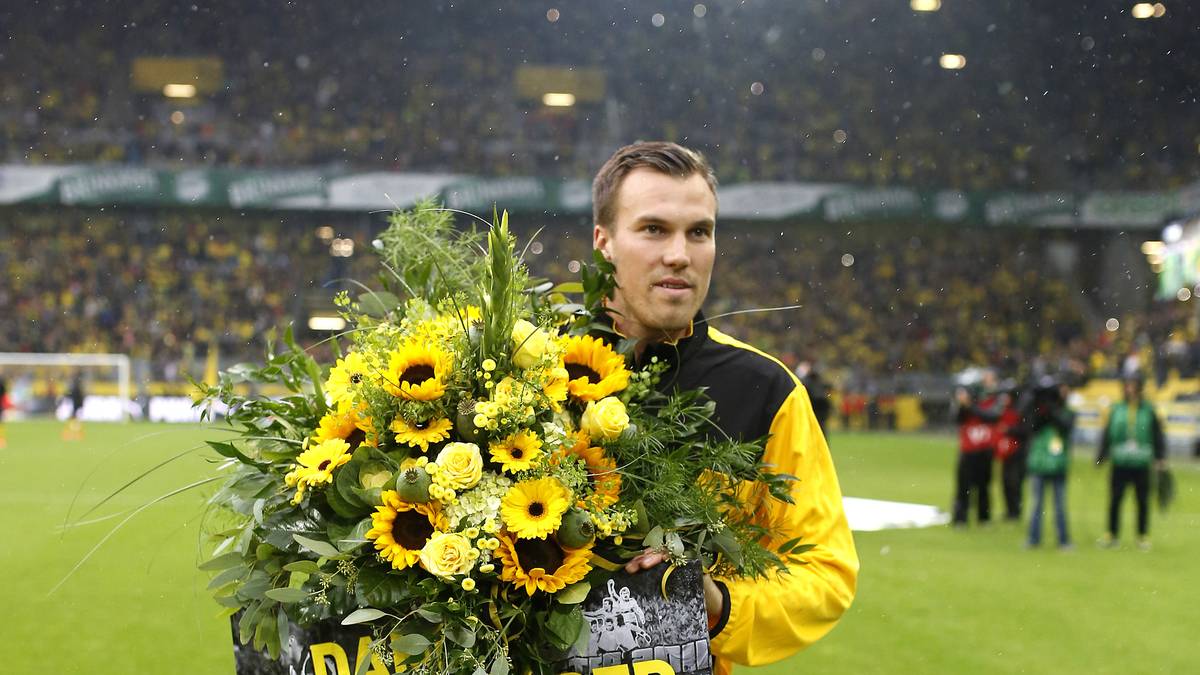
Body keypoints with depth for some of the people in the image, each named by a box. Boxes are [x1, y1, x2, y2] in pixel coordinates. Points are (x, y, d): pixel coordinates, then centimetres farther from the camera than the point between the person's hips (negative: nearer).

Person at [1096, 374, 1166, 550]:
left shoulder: (1149, 411, 3)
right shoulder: (1116, 410, 5)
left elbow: (1158, 435, 7)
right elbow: (1107, 434, 9)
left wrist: (1160, 457, 0)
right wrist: (1101, 456, 8)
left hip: (1141, 465, -1)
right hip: (1119, 464, 1)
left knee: (1143, 501, 4)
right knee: (1115, 500, 2)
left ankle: (1143, 536, 15)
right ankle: (1111, 534, 12)